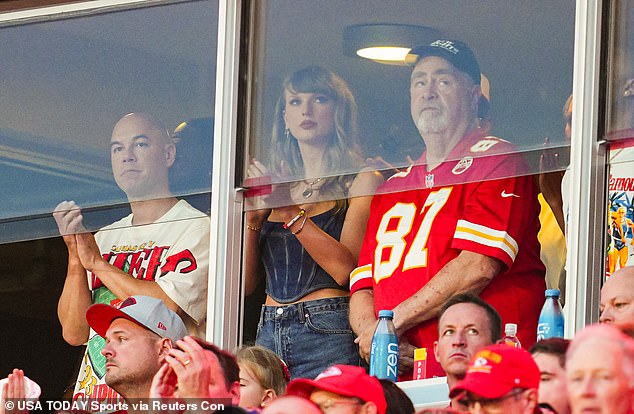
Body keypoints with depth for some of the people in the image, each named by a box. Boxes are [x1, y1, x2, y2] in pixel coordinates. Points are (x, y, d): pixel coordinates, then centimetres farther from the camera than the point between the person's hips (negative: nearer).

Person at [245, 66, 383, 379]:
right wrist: (253, 217, -1)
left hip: (327, 332, -5)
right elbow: (246, 282, 13)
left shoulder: (362, 181, 3)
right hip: (269, 333, 5)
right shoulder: (274, 187, 18)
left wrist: (290, 210, -13)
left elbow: (345, 268, -11)